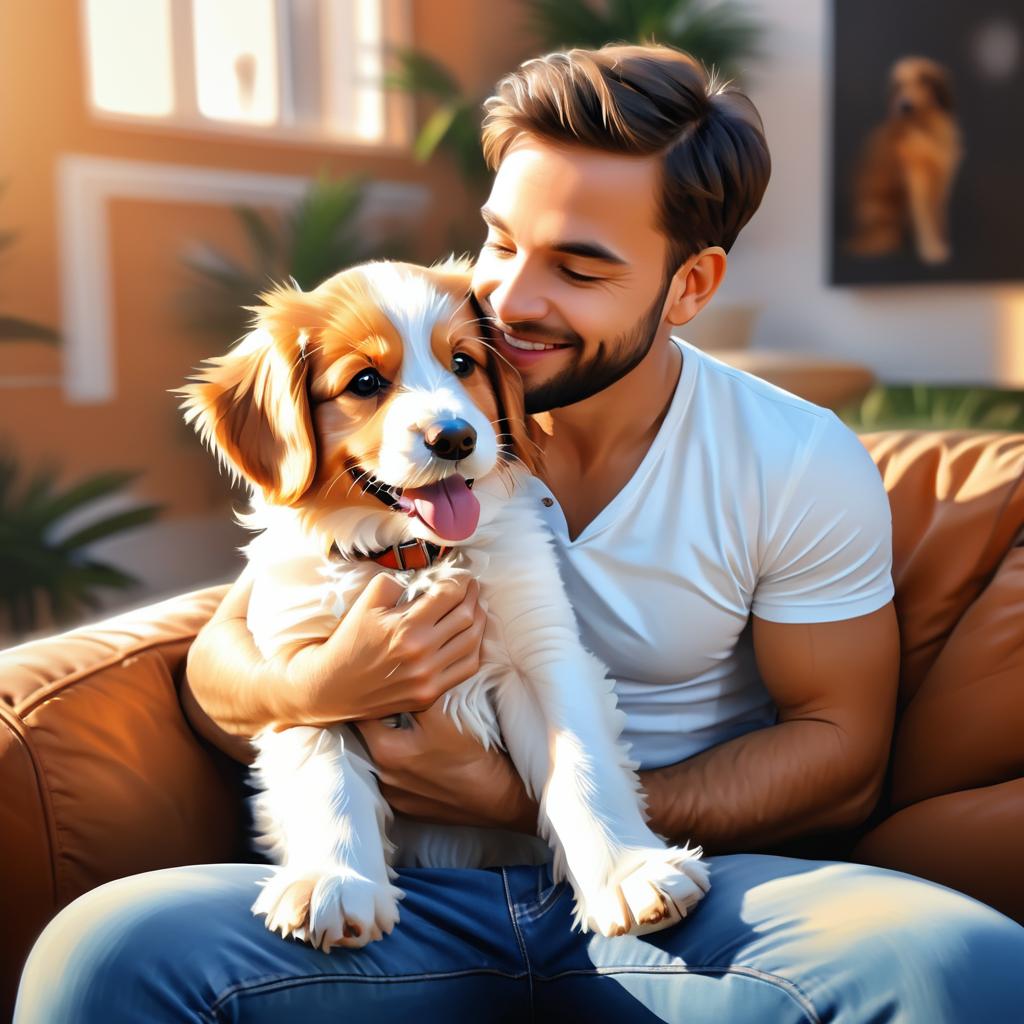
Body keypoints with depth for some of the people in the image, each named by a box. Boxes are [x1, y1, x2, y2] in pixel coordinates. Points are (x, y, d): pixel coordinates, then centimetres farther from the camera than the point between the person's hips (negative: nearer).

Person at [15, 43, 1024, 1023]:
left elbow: (840, 752, -2)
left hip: (687, 895, 1)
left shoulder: (806, 469, -4)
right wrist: (314, 688, -22)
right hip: (419, 901, 0)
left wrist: (529, 800, -13)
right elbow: (217, 663, 5)